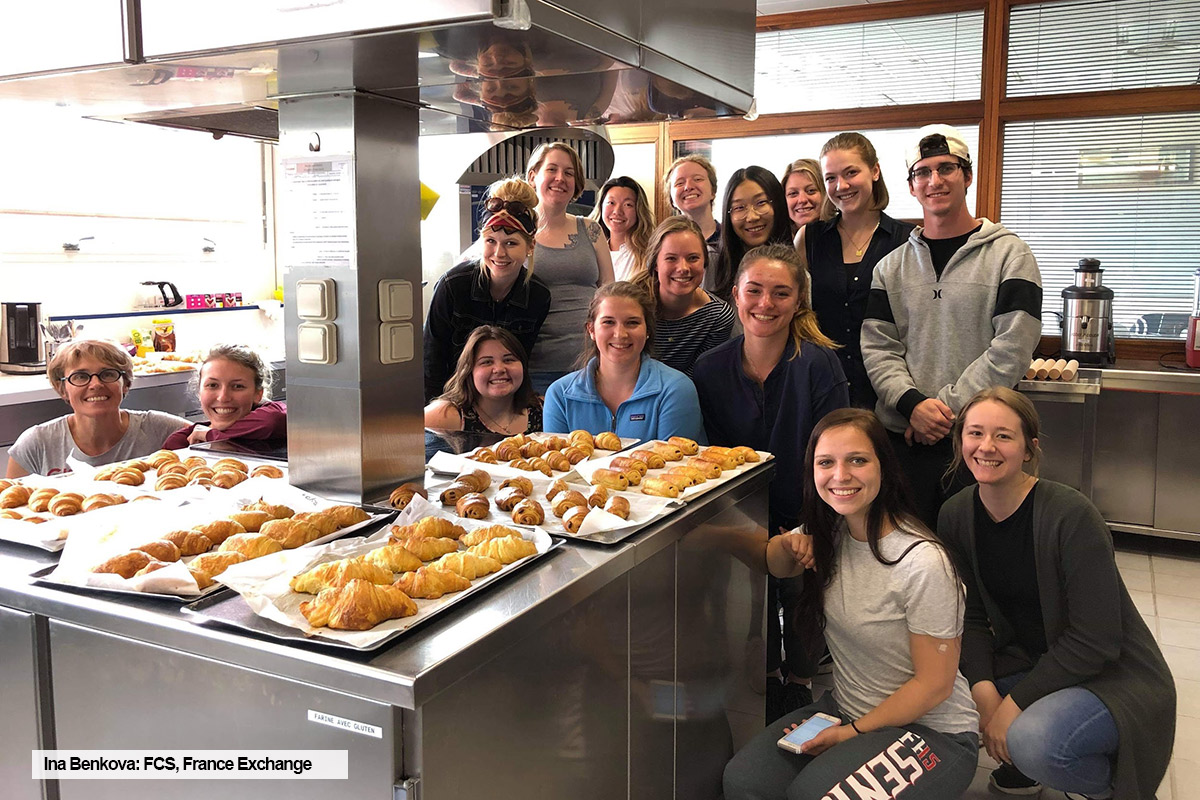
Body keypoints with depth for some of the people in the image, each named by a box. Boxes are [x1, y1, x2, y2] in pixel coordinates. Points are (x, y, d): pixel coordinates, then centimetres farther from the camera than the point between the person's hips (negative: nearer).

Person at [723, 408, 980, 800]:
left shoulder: (924, 563, -23)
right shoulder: (831, 532, -3)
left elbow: (934, 684, -16)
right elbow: (775, 565, 17)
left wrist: (855, 731, -11)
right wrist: (791, 545, -7)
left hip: (933, 732, -6)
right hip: (845, 708, 6)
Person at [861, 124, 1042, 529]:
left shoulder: (1010, 254, 1)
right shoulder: (891, 266, 12)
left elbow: (1012, 348, -8)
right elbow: (877, 348, 5)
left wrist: (946, 407, -13)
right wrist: (912, 403, -13)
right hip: (902, 438, 3)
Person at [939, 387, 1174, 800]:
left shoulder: (1072, 515, -24)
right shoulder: (956, 515, -5)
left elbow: (1094, 641, -23)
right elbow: (972, 617, -2)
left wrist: (1015, 703, -21)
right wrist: (983, 688, -19)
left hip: (1113, 677, -6)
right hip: (1031, 662, 6)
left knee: (1032, 742, -32)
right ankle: (1021, 755, 12)